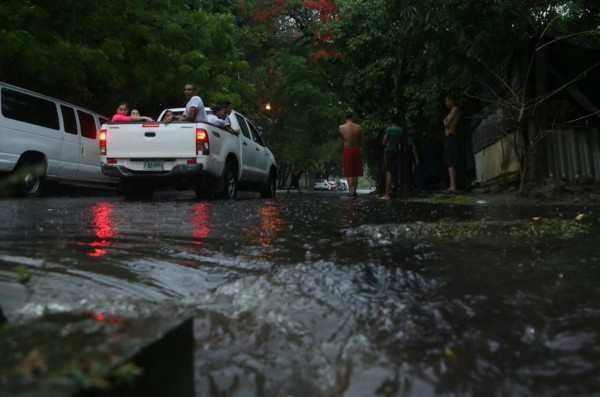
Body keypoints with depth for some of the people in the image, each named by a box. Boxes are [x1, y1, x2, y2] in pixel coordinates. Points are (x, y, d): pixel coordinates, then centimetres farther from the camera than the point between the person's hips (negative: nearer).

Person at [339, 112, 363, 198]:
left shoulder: (341, 128, -6)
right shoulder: (359, 127, -4)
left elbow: (342, 139, 6)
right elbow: (361, 141, 2)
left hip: (347, 150, -1)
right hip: (357, 150, 1)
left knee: (349, 174, 2)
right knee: (356, 173, 12)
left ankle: (351, 192, -6)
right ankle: (354, 191, 17)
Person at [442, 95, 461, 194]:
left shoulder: (455, 109, -4)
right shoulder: (451, 111, 23)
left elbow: (446, 124, -11)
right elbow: (446, 124, 20)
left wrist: (445, 121, 7)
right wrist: (446, 122, 3)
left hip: (450, 137, -10)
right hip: (448, 137, 10)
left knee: (450, 162, -15)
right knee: (449, 163, 8)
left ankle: (453, 187, -20)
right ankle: (452, 186, 9)